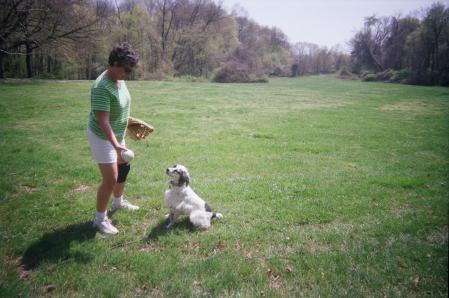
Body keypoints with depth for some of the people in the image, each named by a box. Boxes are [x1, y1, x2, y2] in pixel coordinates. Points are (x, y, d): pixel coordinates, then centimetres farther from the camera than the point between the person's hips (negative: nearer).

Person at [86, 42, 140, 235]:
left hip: (117, 135, 10)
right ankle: (100, 219, 10)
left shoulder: (119, 80, -2)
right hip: (102, 137, -10)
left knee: (123, 167, 23)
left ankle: (118, 202, 45)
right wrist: (116, 145, -42)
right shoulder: (102, 87, -30)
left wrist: (130, 122, 23)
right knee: (110, 179, -8)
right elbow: (103, 122, -34)